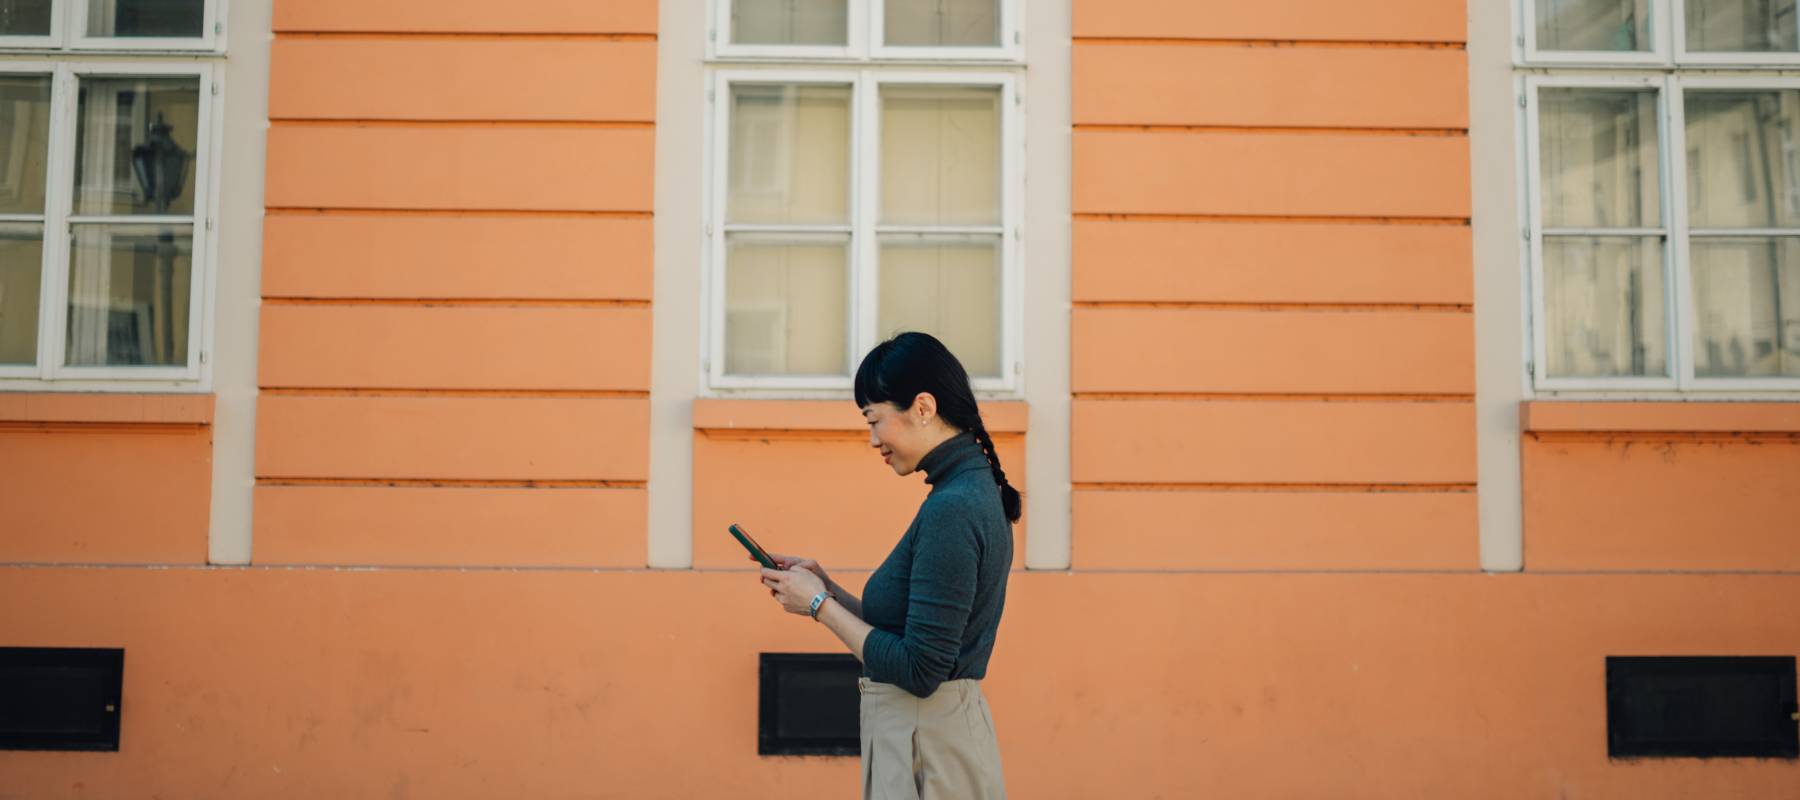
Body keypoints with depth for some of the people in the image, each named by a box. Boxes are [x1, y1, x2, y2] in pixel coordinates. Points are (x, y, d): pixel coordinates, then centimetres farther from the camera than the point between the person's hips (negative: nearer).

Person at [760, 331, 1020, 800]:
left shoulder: (951, 508, -21)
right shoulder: (977, 492, 9)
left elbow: (919, 670, -22)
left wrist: (820, 605, -13)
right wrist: (824, 585, 5)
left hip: (924, 751, -9)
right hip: (954, 729, 9)